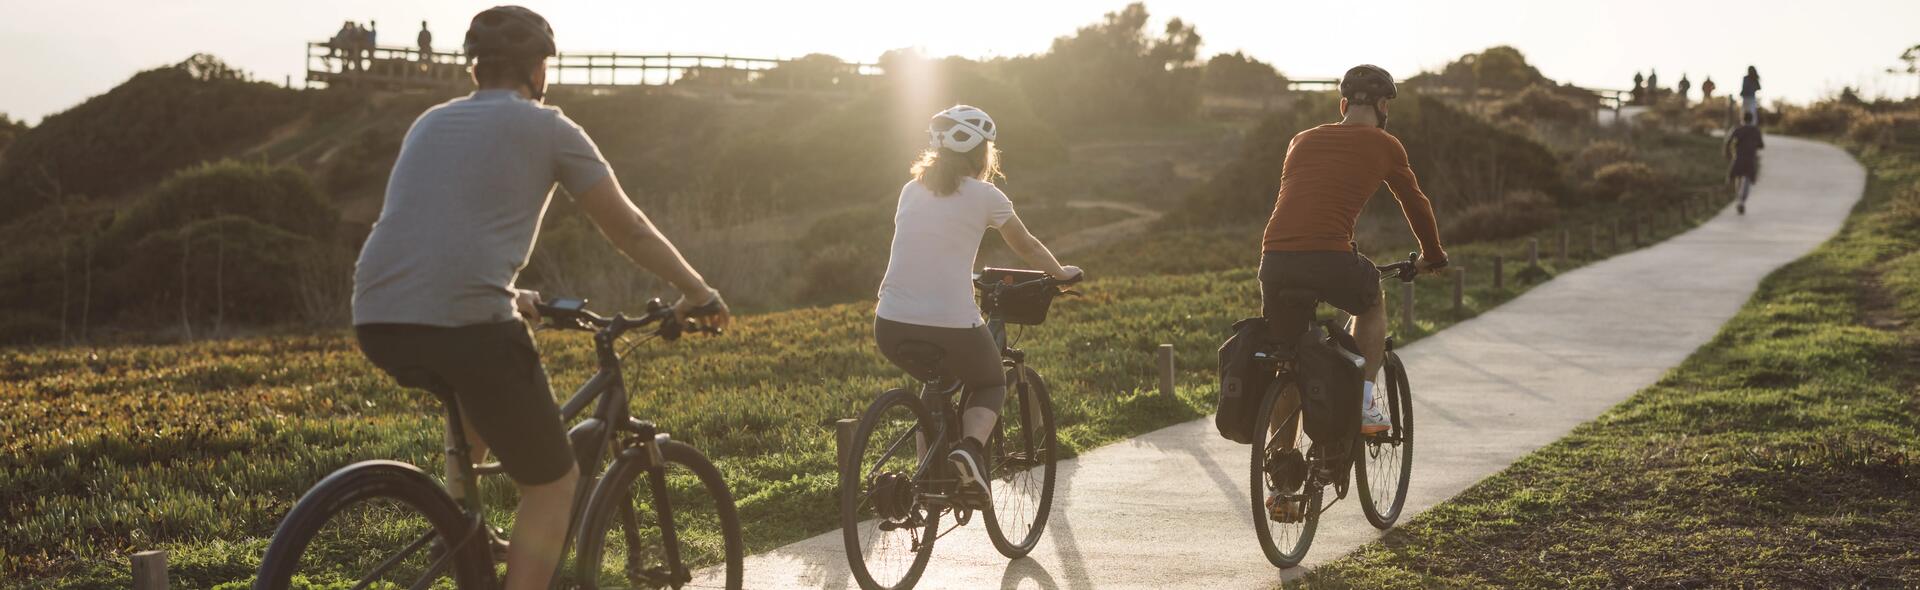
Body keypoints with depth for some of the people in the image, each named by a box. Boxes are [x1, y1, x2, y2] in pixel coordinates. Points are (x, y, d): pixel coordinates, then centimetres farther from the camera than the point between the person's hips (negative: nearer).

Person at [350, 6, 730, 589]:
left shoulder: (430, 122, 25)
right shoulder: (548, 127, 9)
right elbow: (629, 229, 13)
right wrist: (699, 291, 26)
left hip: (377, 321, 7)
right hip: (467, 320, -6)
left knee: (478, 398, 38)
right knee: (553, 482, 10)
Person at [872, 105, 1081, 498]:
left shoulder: (912, 190, 13)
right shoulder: (985, 196, 1)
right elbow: (1027, 247, 15)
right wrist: (1061, 273, 34)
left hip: (891, 330, 4)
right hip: (952, 329, -4)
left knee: (938, 377, 34)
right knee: (991, 385, 25)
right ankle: (971, 447, -4)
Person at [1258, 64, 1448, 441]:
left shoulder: (1303, 140, 25)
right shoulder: (1383, 145, 12)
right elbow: (1415, 203, 24)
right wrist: (1432, 256, 40)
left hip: (1274, 260, 4)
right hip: (1330, 261, -4)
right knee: (1372, 305, 29)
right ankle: (1363, 406, 20)